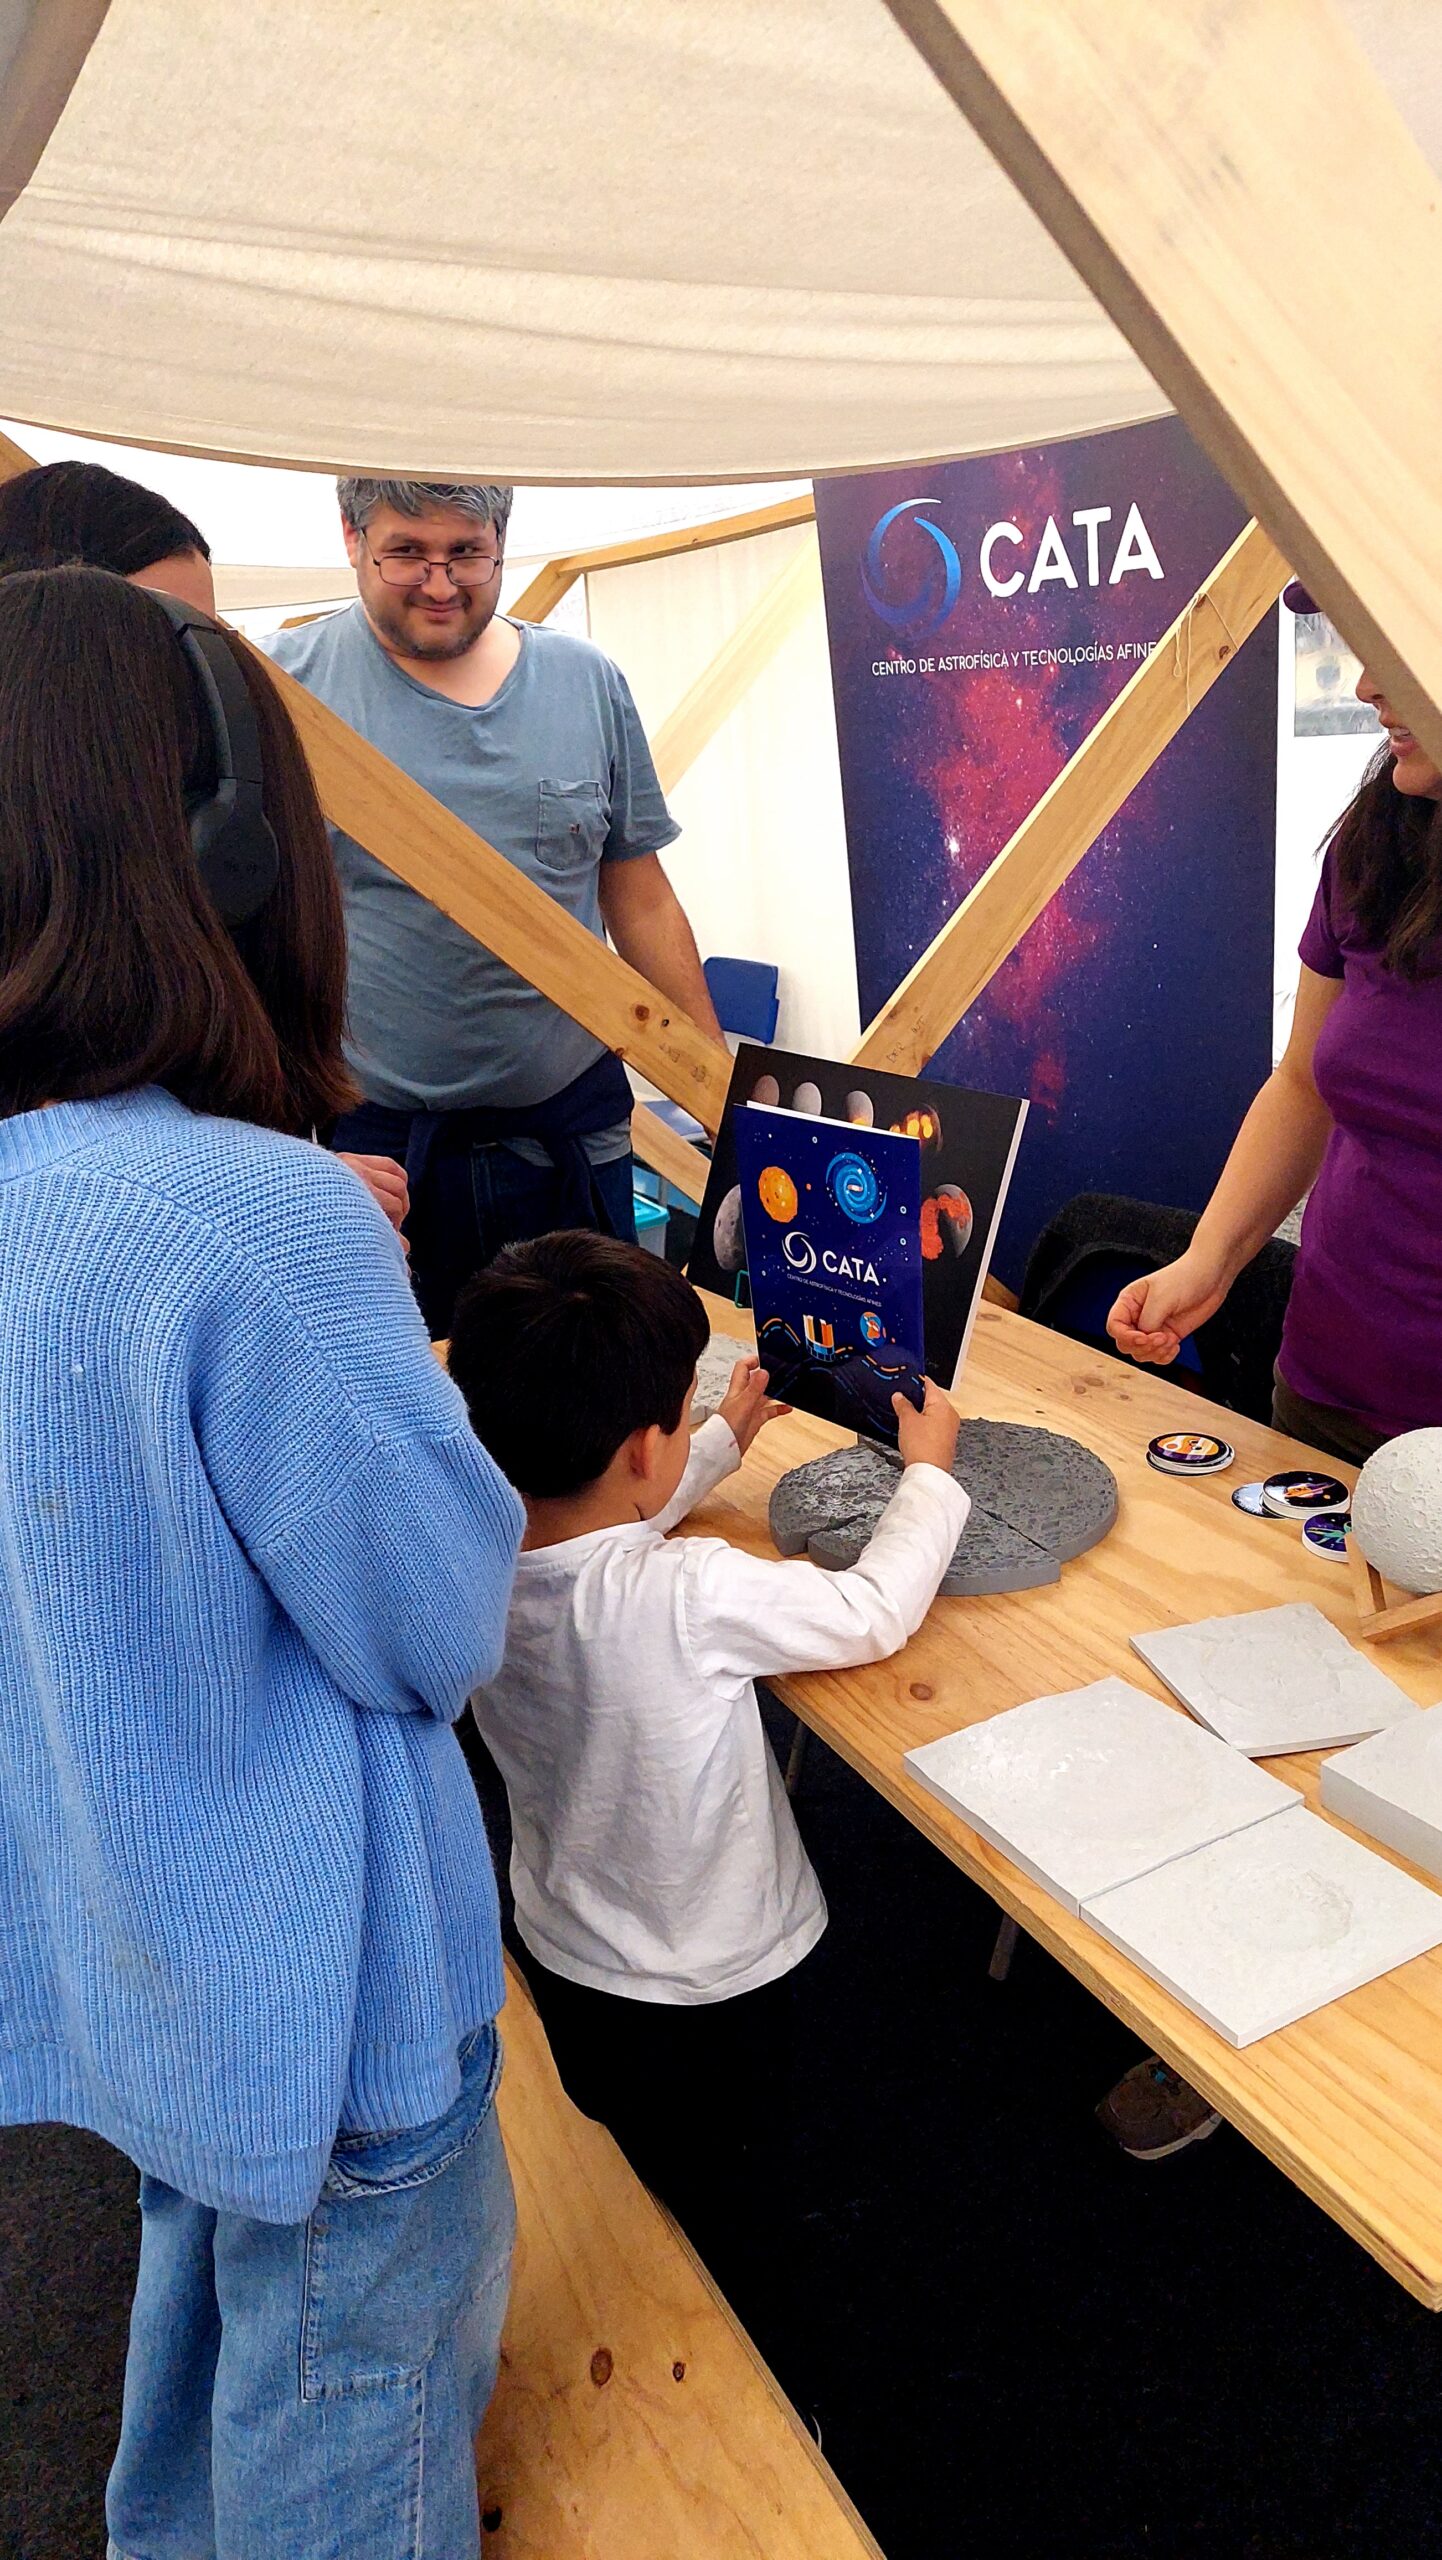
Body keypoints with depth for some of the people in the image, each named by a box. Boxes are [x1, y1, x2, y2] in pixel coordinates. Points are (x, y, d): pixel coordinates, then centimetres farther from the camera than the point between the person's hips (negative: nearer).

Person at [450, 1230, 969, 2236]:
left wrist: (725, 1442, 14)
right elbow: (877, 1614, -23)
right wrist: (930, 1473, -8)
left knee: (617, 2168, 33)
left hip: (558, 1954, 6)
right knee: (710, 2198, 24)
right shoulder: (691, 1597, -38)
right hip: (709, 1993, -5)